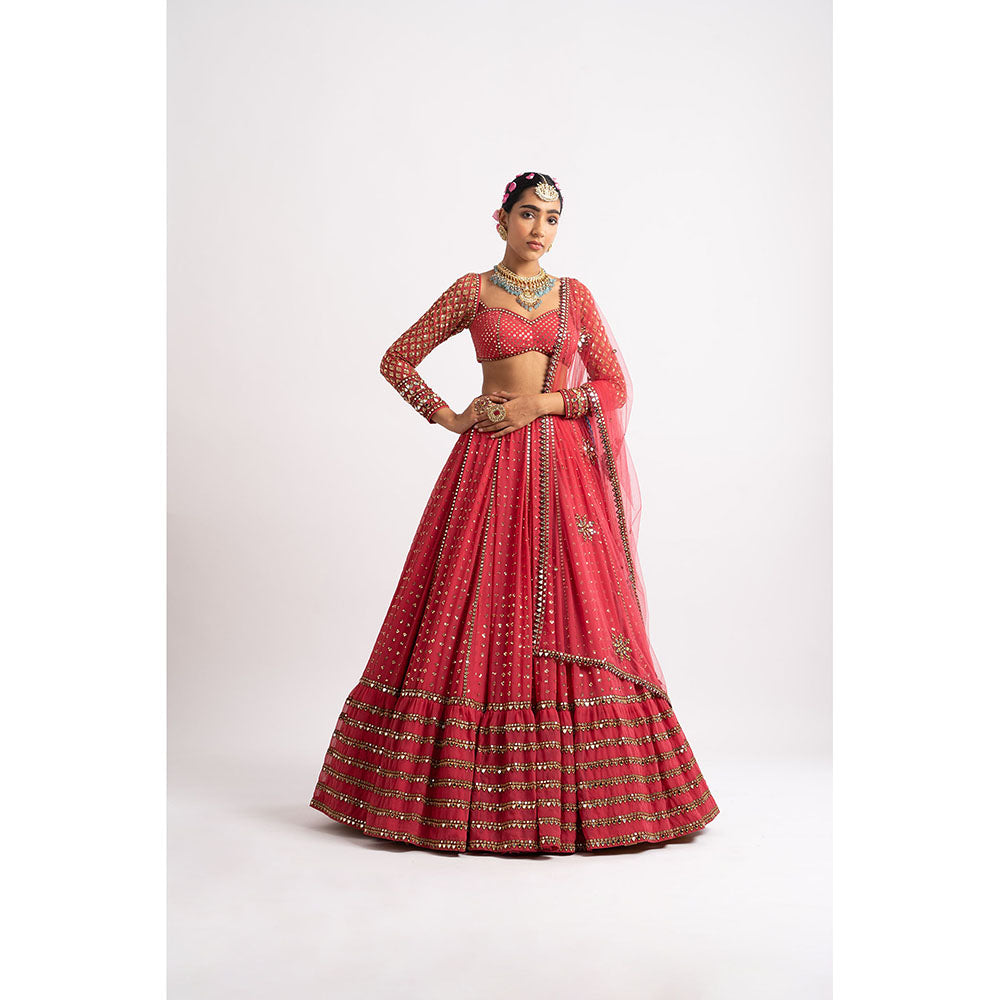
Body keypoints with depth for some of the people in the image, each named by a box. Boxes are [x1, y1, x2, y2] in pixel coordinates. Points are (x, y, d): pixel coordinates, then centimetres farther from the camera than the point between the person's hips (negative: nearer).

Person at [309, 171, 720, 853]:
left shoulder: (576, 296, 13)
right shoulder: (471, 292, 8)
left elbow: (616, 386, 7)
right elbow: (396, 361, 11)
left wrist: (542, 402, -6)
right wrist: (449, 418, 1)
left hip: (565, 465, 2)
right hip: (492, 464, -2)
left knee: (575, 612, -2)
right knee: (481, 613, -4)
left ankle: (581, 793, 8)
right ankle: (480, 794, 7)